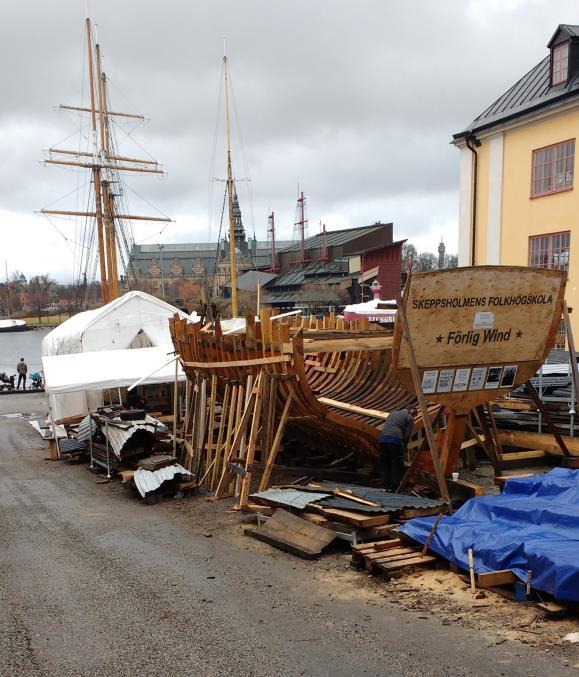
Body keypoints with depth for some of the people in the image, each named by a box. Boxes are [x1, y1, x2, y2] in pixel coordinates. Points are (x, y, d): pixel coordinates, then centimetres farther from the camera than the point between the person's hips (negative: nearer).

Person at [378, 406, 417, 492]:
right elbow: (407, 434, 4)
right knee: (397, 465, 4)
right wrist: (404, 446, 19)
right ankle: (395, 487, 4)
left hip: (382, 438, 5)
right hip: (395, 439, -5)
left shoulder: (392, 413, 31)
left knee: (385, 463, 11)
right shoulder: (410, 418, 14)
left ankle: (387, 486, 11)